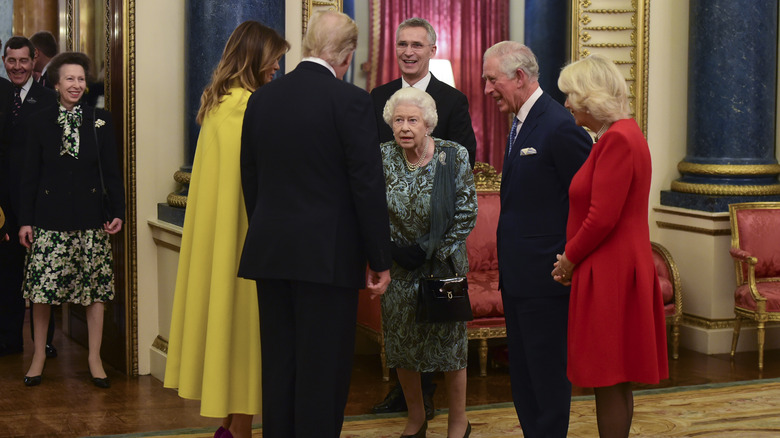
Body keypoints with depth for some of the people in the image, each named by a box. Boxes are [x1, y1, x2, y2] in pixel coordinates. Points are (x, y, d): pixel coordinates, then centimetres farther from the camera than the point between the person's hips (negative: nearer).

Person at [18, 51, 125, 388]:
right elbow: (30, 174, 3)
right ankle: (39, 356, 17)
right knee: (42, 288, 1)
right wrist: (25, 220, 0)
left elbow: (111, 171, 4)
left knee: (95, 287, 2)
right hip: (49, 218, 0)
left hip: (90, 217, 1)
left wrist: (118, 211, -3)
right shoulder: (39, 122, 2)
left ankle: (94, 359, 13)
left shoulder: (100, 121, 3)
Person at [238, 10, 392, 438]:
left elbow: (250, 181, 11)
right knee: (323, 370, 1)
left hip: (270, 254, 5)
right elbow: (368, 186, -11)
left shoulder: (261, 98, 6)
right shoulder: (350, 100, -10)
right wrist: (380, 260, -3)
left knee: (278, 366, 12)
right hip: (327, 256, -5)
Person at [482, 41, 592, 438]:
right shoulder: (520, 124, 13)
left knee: (547, 372, -1)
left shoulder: (559, 127, -17)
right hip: (518, 277, 10)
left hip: (546, 276, -10)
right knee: (523, 374, 15)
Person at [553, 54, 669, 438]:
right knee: (615, 383, 16)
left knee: (609, 383, -2)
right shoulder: (620, 134, 14)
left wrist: (569, 258, -8)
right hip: (613, 271, 10)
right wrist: (573, 257, 8)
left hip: (610, 276, -10)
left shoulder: (617, 140, -18)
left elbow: (602, 219, -22)